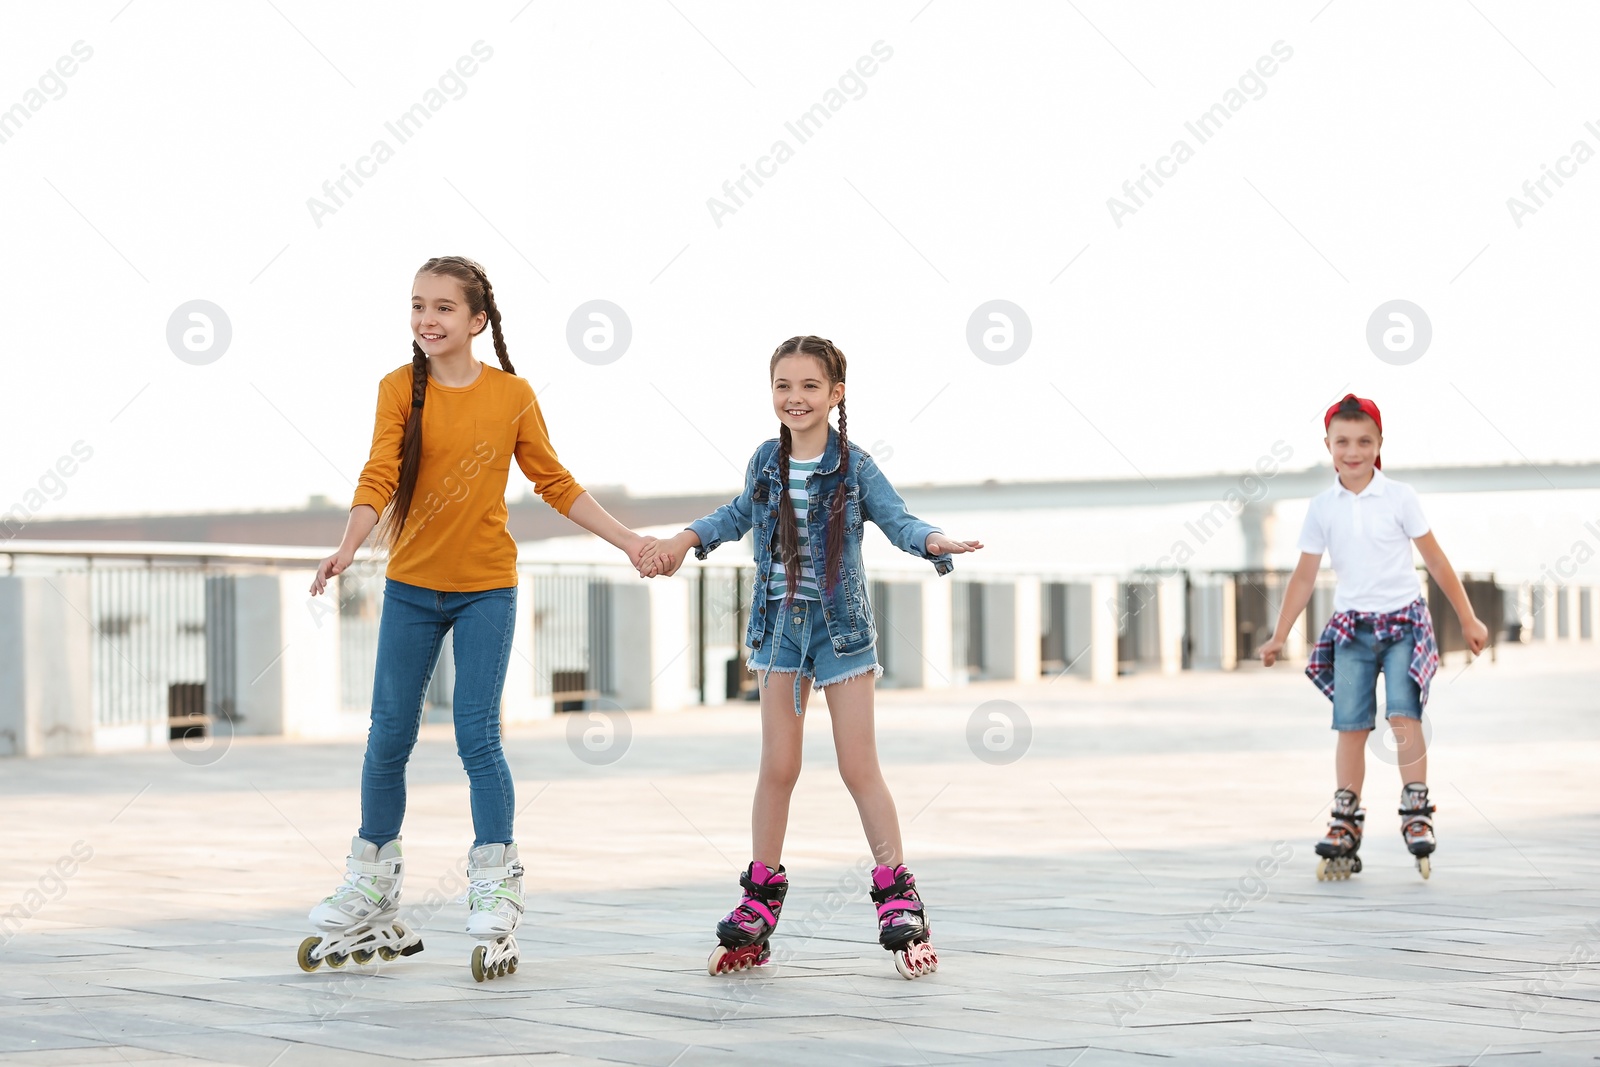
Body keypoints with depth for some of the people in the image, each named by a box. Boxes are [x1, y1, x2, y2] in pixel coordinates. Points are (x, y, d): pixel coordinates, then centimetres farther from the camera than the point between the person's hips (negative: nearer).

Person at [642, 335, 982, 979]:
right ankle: (759, 904, 14)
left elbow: (898, 520, -17)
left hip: (841, 625, -3)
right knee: (777, 766, 5)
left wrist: (934, 541, -37)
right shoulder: (766, 462, 2)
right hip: (781, 623, 3)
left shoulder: (854, 467, -8)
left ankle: (898, 902, 5)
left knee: (859, 768, -3)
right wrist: (684, 541, 13)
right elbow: (739, 515, 21)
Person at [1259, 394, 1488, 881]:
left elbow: (1436, 561, 3)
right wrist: (1279, 636, 6)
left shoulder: (1399, 498, -3)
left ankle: (1416, 814, -8)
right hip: (1351, 625, 2)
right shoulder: (1322, 507, 3)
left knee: (1403, 713, -16)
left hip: (1404, 621, -2)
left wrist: (1468, 619, 5)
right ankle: (1345, 825, 5)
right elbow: (1305, 575, 9)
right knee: (1350, 726, -1)